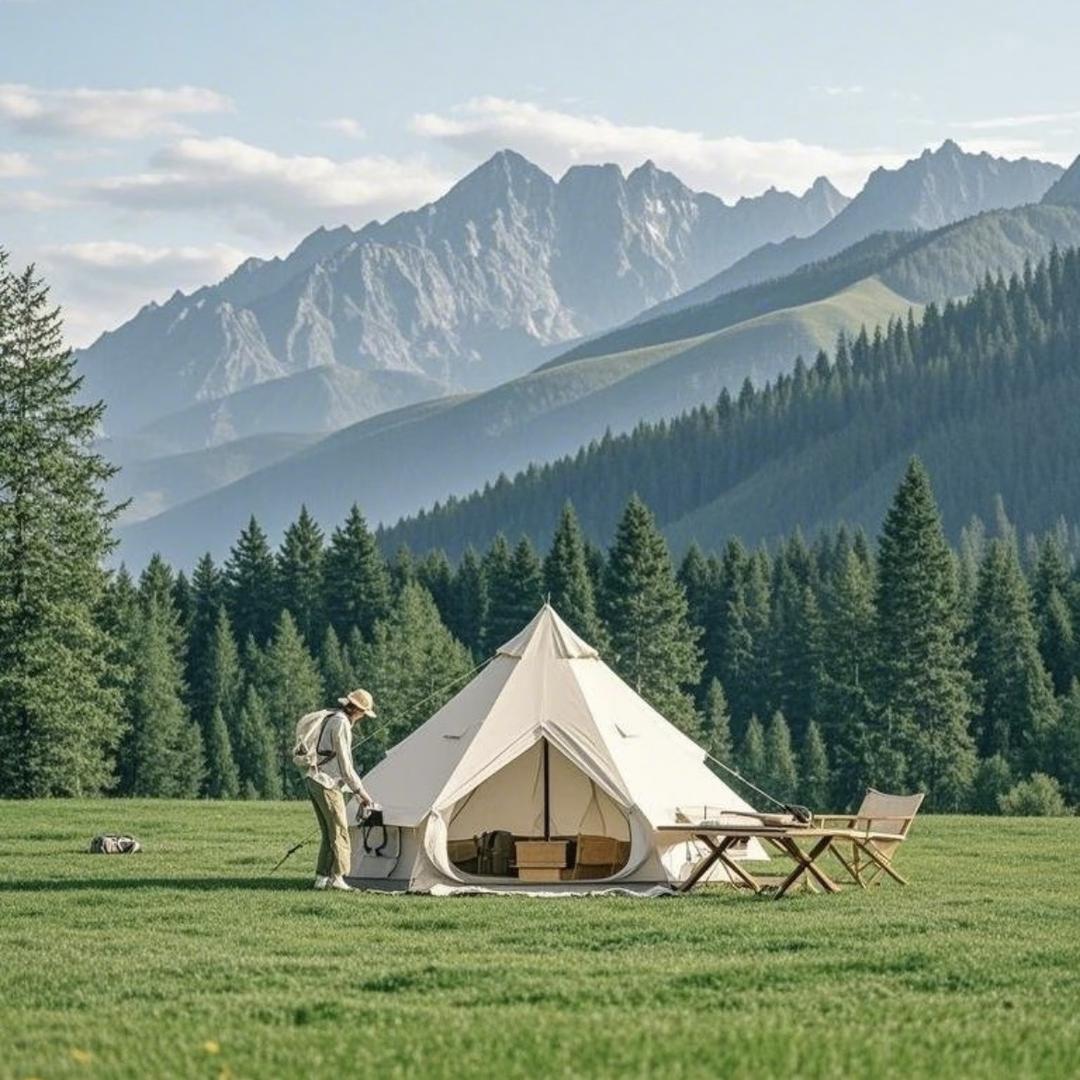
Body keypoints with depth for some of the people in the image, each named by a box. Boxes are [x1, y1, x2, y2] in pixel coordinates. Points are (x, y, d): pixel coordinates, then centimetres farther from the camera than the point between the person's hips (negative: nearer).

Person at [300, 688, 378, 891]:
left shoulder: (331, 719, 18)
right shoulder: (342, 724, -14)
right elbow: (344, 764, -15)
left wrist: (356, 791, 22)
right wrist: (360, 791, -7)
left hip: (313, 781, 10)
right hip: (327, 783, -10)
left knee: (328, 833, 12)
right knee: (339, 830, -7)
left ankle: (321, 878, 10)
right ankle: (337, 877, -10)